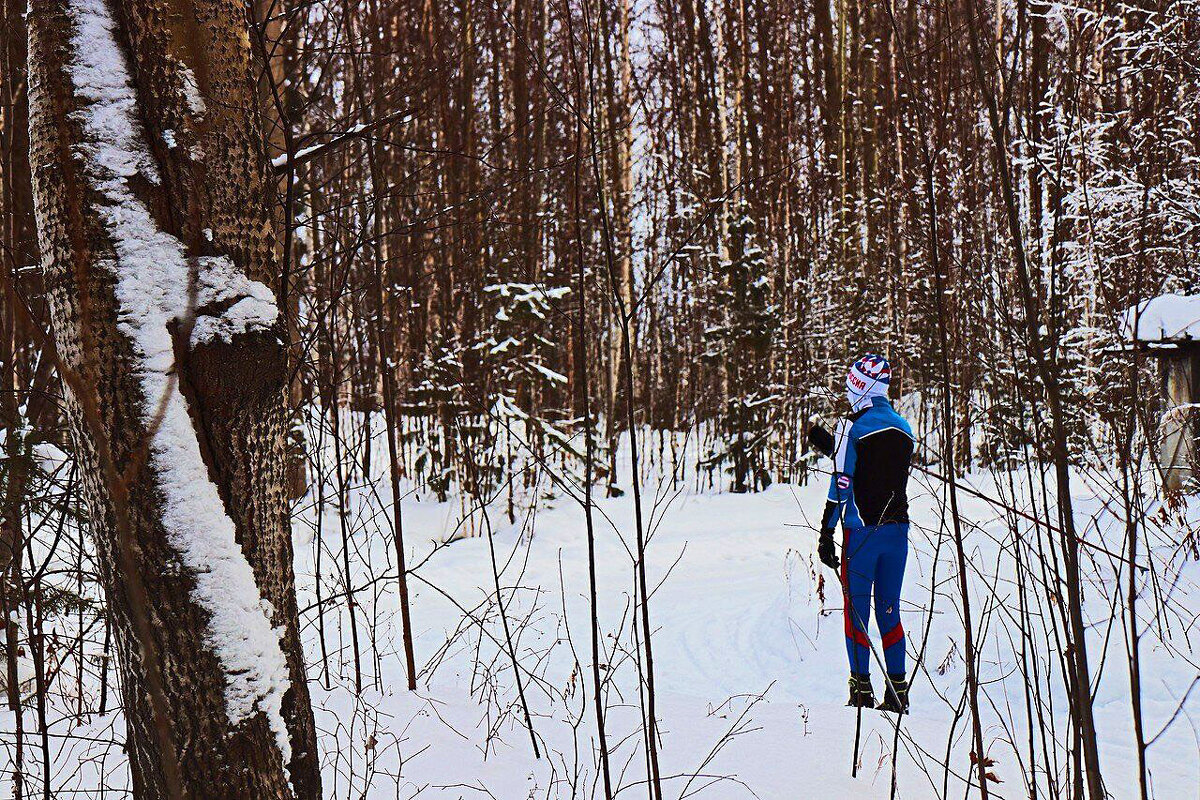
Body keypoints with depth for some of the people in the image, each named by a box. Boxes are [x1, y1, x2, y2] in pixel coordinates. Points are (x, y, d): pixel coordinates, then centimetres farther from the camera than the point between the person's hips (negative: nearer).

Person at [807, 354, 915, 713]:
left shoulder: (853, 426, -9)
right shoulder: (903, 428, 10)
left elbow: (842, 484, -13)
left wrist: (826, 533, -11)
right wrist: (832, 447, 26)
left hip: (862, 531, -6)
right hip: (897, 528, 6)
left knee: (857, 608, 1)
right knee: (890, 609, 11)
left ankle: (862, 691, 0)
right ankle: (897, 693, 10)